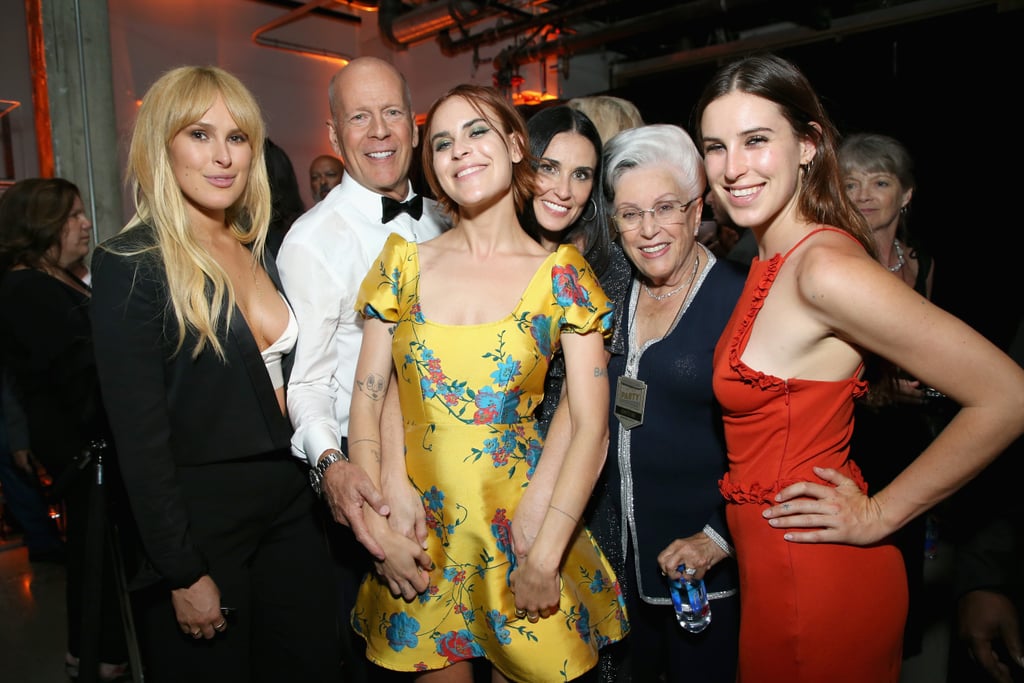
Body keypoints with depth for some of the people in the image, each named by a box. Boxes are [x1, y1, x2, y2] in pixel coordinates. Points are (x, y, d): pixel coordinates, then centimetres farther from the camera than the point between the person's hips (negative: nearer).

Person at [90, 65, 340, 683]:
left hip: (291, 506, 6)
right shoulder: (130, 265, -13)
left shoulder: (261, 250, 6)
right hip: (201, 518, -6)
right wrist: (185, 574, -14)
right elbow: (140, 439, -15)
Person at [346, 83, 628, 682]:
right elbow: (367, 398, 0)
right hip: (419, 535, 2)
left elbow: (591, 428, -10)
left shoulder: (561, 273, -6)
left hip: (520, 524, -1)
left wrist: (545, 558, -14)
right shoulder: (406, 263, -1)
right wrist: (381, 528, -6)